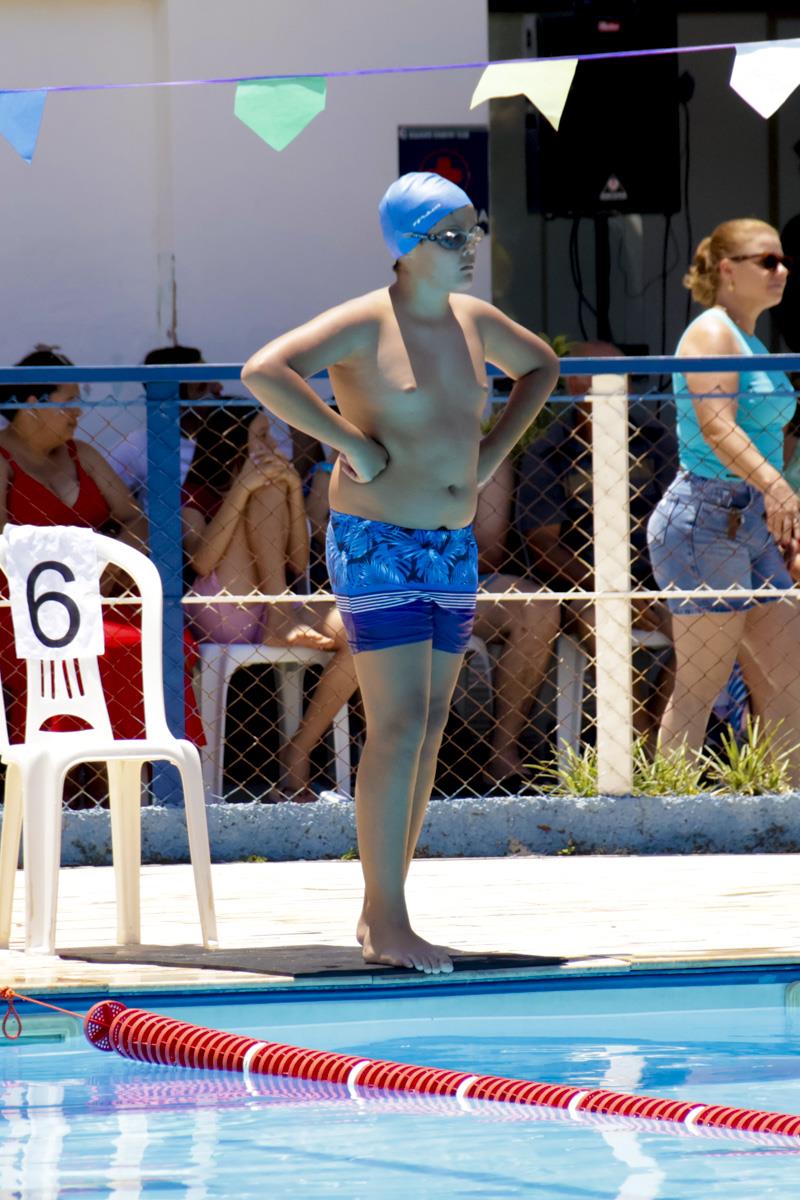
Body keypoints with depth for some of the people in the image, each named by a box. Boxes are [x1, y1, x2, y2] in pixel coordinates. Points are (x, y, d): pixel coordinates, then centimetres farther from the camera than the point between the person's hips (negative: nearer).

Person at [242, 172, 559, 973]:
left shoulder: (473, 320, 8)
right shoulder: (365, 324, -13)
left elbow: (539, 366, 29)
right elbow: (263, 373, -25)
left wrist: (494, 450, 14)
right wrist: (351, 442, -21)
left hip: (454, 548, 7)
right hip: (377, 546, -7)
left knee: (427, 732, 8)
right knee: (399, 728, -12)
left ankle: (381, 916, 14)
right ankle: (386, 922, -9)